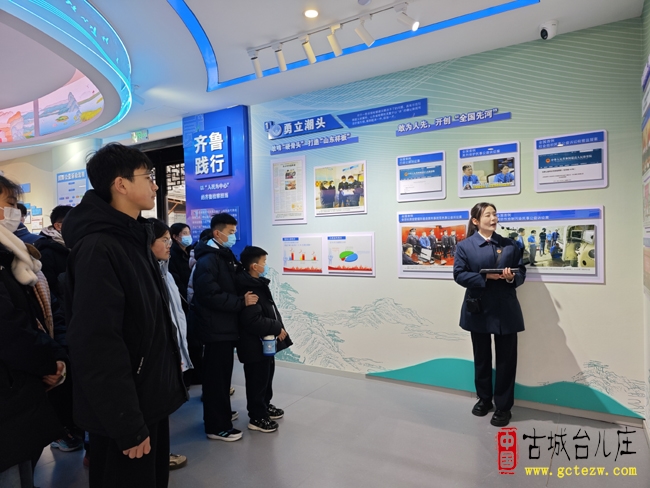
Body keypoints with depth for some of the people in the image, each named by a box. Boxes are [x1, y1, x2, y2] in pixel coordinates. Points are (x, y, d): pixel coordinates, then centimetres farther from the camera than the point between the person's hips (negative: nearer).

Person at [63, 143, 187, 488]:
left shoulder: (135, 238, 8)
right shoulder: (97, 248, -22)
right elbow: (97, 346, -26)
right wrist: (127, 424, -21)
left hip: (150, 396, 9)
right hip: (124, 410, -9)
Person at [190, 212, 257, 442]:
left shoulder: (226, 256, 13)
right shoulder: (207, 260, -18)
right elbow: (211, 296, -27)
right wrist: (242, 302, -22)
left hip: (225, 325, 10)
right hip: (215, 327, -10)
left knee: (223, 372, 19)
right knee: (216, 375, 0)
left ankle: (221, 413, 35)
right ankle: (216, 426, 12)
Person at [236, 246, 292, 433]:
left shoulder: (258, 284, 9)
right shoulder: (249, 290, -25)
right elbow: (253, 321, -30)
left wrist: (276, 328, 10)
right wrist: (277, 328, -22)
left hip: (265, 341, 10)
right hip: (256, 344, -10)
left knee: (267, 376, 23)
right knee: (257, 381, 4)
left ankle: (265, 406, 40)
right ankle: (257, 417, 19)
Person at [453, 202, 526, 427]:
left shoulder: (510, 245, 6)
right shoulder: (464, 246, -2)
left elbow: (521, 273, 5)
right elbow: (459, 275, -9)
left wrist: (512, 277, -18)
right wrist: (485, 277, -21)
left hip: (506, 310, 1)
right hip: (478, 310, -1)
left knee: (506, 359, 6)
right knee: (482, 358, 14)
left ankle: (503, 406, 21)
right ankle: (484, 398, 33)